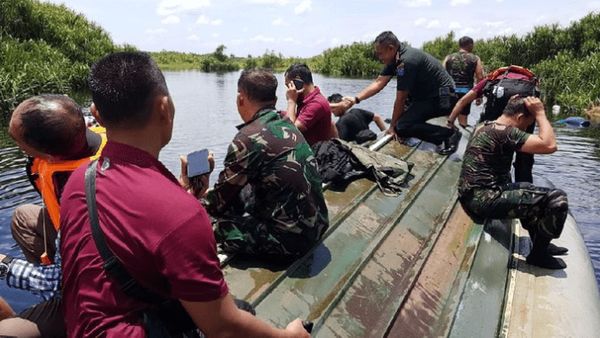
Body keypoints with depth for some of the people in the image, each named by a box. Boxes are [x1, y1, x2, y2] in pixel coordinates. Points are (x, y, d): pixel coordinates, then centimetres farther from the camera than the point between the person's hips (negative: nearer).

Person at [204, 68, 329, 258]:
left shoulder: (248, 139, -20)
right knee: (237, 195, 19)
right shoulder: (287, 125, 6)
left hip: (288, 240, -8)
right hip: (316, 227, 8)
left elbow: (218, 205, -9)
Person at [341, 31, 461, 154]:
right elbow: (378, 82, 6)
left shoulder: (406, 61, -24)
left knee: (401, 127, -19)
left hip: (442, 99, -10)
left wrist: (392, 126, -9)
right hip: (429, 94, 10)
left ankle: (449, 134, -10)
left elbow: (400, 100, -19)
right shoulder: (396, 57, 5)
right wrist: (355, 99, -3)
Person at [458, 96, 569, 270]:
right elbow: (549, 145, -21)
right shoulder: (505, 132, -15)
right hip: (484, 199, -10)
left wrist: (513, 105, 24)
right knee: (557, 199, -10)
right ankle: (538, 254, 10)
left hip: (472, 196, 11)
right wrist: (540, 113, -9)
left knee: (526, 188, 32)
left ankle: (540, 243, 38)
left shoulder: (483, 126, 14)